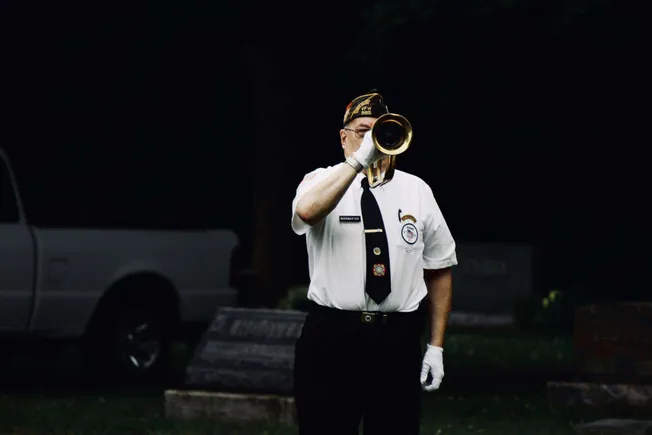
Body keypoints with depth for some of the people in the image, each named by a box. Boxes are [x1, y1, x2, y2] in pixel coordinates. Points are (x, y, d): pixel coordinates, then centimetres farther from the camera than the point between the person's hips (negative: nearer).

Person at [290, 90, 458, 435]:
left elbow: (439, 271, 12)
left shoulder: (417, 191, 8)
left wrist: (436, 345, 7)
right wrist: (359, 160, -31)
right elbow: (307, 211, -26)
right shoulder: (322, 182, 0)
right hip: (332, 337, -2)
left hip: (398, 340, 2)